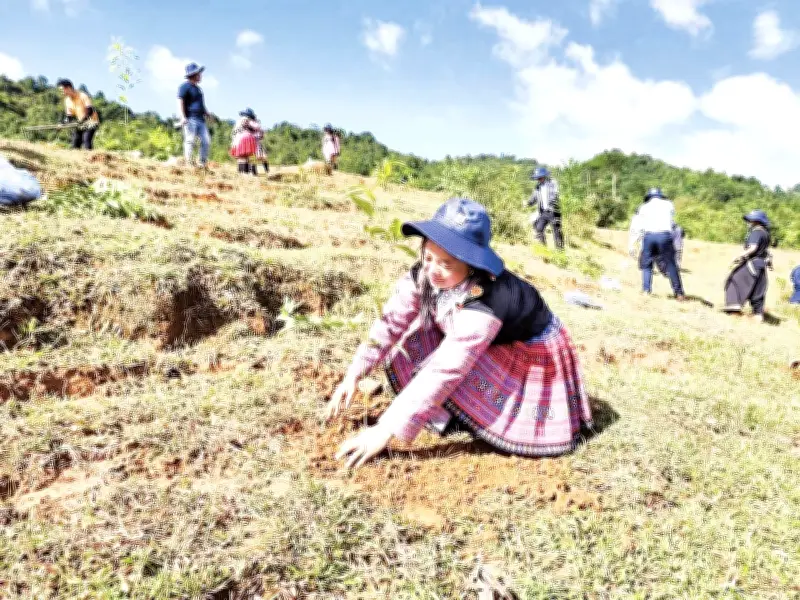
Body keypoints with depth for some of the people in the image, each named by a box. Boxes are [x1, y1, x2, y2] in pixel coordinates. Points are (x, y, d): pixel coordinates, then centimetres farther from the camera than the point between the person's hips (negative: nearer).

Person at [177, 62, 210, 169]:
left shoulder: (197, 88, 24)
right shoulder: (185, 86, -3)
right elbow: (180, 102, -13)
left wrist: (207, 114, 27)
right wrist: (182, 117, -24)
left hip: (201, 119, 8)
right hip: (190, 119, -8)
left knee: (206, 140, 1)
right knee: (190, 140, -12)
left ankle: (203, 164, 5)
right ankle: (188, 163, -14)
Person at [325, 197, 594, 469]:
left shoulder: (482, 307, -41)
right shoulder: (424, 274, -22)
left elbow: (442, 373, -43)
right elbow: (391, 322, -13)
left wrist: (385, 431, -43)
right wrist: (353, 376, -20)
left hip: (532, 353, -6)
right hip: (489, 348, 6)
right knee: (410, 346, -12)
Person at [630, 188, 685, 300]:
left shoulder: (644, 207, 16)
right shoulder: (668, 204, 19)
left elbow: (637, 227, 10)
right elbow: (672, 223, 21)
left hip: (648, 236, 0)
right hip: (665, 236, 0)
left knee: (646, 265, 15)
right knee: (671, 265, 6)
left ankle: (646, 290, 4)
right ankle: (679, 293, 4)